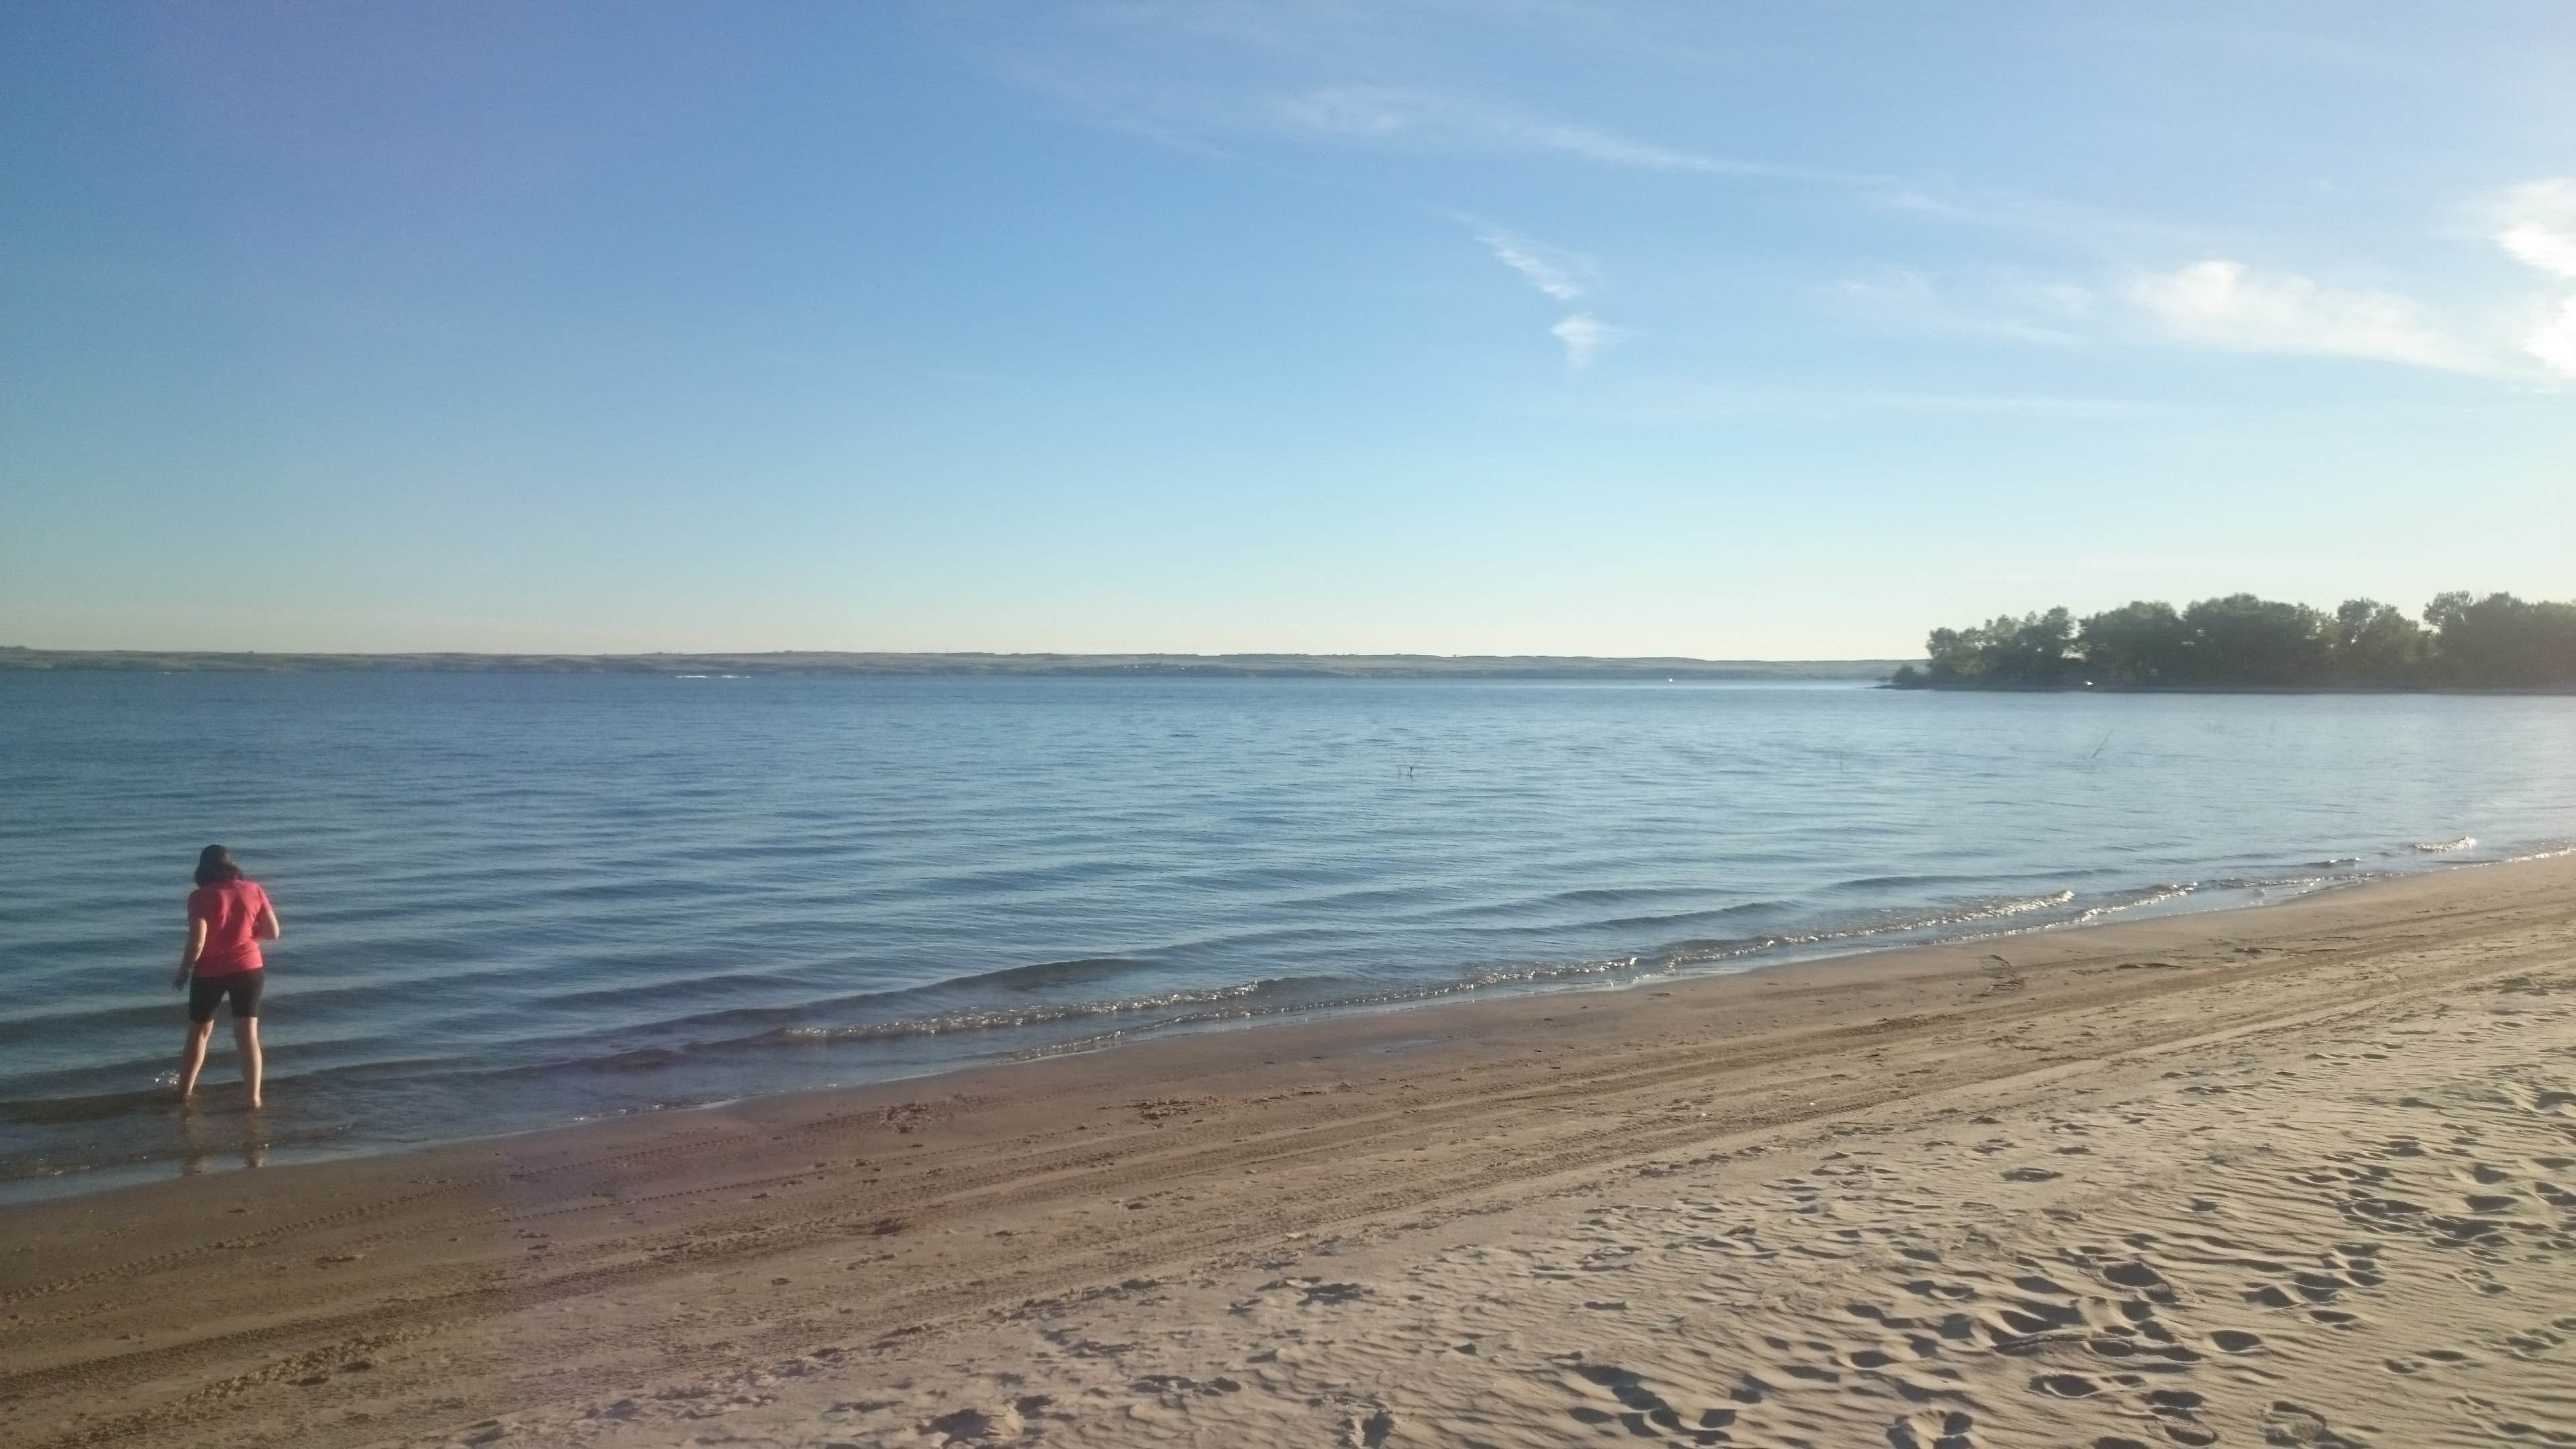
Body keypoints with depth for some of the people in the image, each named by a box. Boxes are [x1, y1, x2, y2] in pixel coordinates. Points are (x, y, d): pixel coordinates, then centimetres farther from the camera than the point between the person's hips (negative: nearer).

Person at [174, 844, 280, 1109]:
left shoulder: (201, 897, -11)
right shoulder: (253, 890, -2)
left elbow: (197, 943, -16)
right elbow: (273, 932, 1)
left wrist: (182, 973, -2)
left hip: (210, 973, -2)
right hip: (248, 968, 2)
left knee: (198, 1033, 18)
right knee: (248, 1034, 6)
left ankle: (184, 1092, 29)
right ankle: (254, 1098, 4)